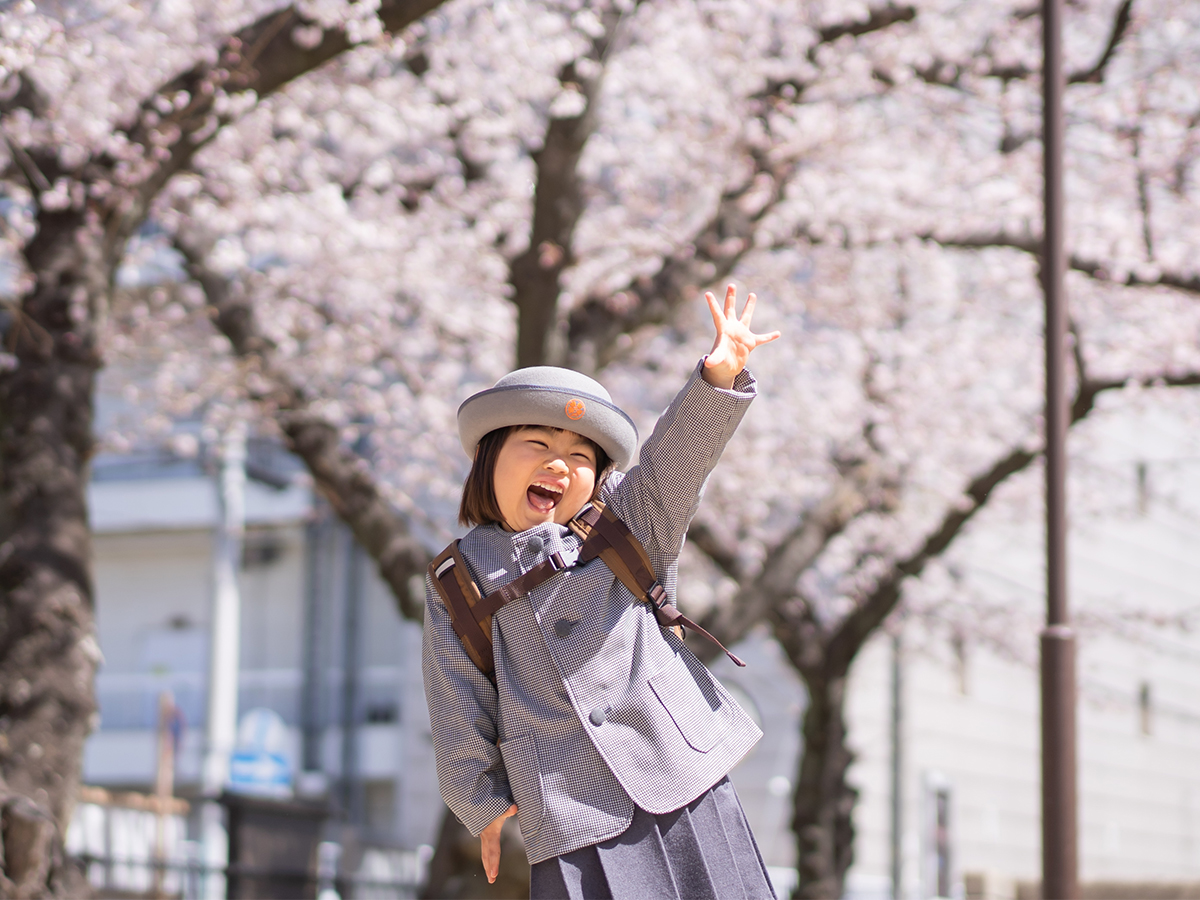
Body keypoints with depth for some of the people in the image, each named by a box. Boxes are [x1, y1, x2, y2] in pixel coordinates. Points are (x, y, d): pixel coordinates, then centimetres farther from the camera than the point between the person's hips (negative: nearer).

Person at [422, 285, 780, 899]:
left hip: (682, 775, 2)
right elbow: (459, 704, 8)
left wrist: (719, 376, -19)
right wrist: (484, 803, 3)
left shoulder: (623, 526, 12)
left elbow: (674, 461, -3)